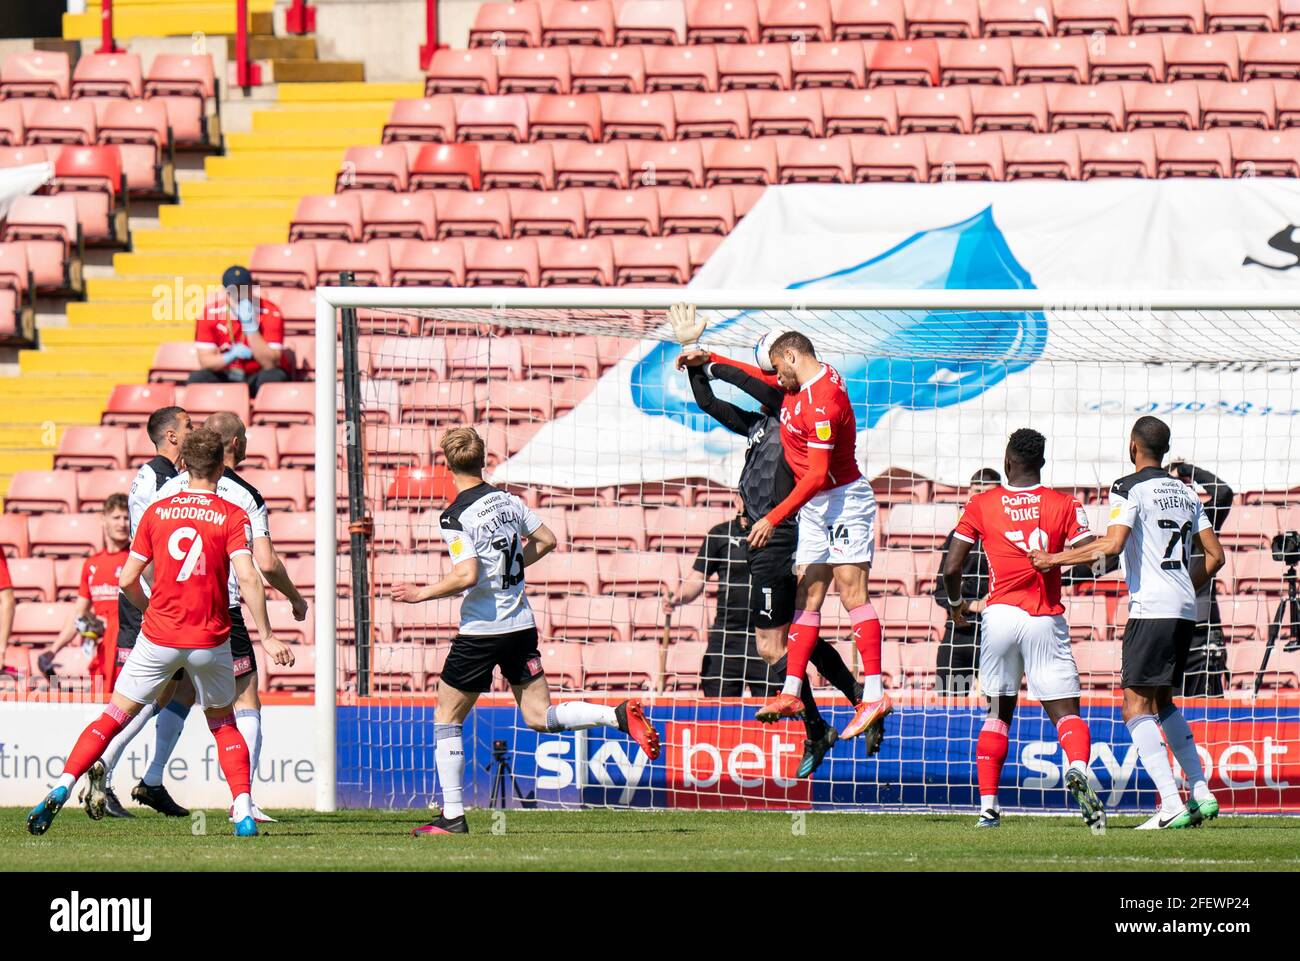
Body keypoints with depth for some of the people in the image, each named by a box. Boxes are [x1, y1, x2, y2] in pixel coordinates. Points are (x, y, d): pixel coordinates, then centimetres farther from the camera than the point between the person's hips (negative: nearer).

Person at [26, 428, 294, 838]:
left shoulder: (157, 512, 2)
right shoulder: (231, 516, -5)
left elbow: (128, 579, 4)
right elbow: (248, 578, -15)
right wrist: (266, 636, -9)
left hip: (159, 636, 1)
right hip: (211, 641, -1)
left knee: (114, 716, 9)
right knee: (223, 724, 18)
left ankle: (61, 788, -7)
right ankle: (244, 814, 4)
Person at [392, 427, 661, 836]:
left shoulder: (455, 517, -15)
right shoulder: (507, 500, 5)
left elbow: (466, 576, -25)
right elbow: (547, 541, 15)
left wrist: (422, 594, -11)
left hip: (481, 630, -6)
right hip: (522, 624, 6)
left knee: (447, 719, 8)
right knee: (540, 717, 10)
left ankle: (452, 816, 7)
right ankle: (619, 715, -12)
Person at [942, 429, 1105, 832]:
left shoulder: (981, 505, 3)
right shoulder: (1064, 505, 2)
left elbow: (951, 567, 2)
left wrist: (956, 602, 21)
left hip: (1000, 615, 1)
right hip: (1046, 619, -1)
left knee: (998, 711, 15)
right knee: (1065, 711, -1)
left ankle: (988, 806, 7)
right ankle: (1078, 767, -33)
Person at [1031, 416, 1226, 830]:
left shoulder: (1129, 489, -6)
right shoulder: (1185, 492, 16)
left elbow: (1112, 545, -19)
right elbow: (1215, 555, 15)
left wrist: (1056, 559, -10)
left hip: (1151, 609, -8)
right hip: (1185, 610, 8)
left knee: (1137, 708, -6)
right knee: (1162, 703, 20)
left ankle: (1171, 806, -18)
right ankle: (1201, 794, 13)